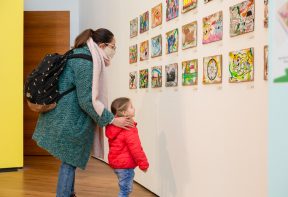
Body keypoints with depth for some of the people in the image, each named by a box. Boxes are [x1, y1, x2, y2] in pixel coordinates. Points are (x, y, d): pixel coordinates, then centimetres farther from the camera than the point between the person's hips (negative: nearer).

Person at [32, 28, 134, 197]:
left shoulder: (81, 56, 12)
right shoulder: (86, 61, -19)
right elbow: (87, 100, -22)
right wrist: (111, 120, -16)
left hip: (67, 118, 10)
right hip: (69, 121, -10)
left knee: (70, 160, 19)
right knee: (70, 161, 1)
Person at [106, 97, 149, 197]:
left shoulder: (113, 127, 5)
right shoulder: (129, 129, -22)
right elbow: (135, 148, -22)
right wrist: (143, 163, -13)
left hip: (116, 162, 9)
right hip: (126, 165, -9)